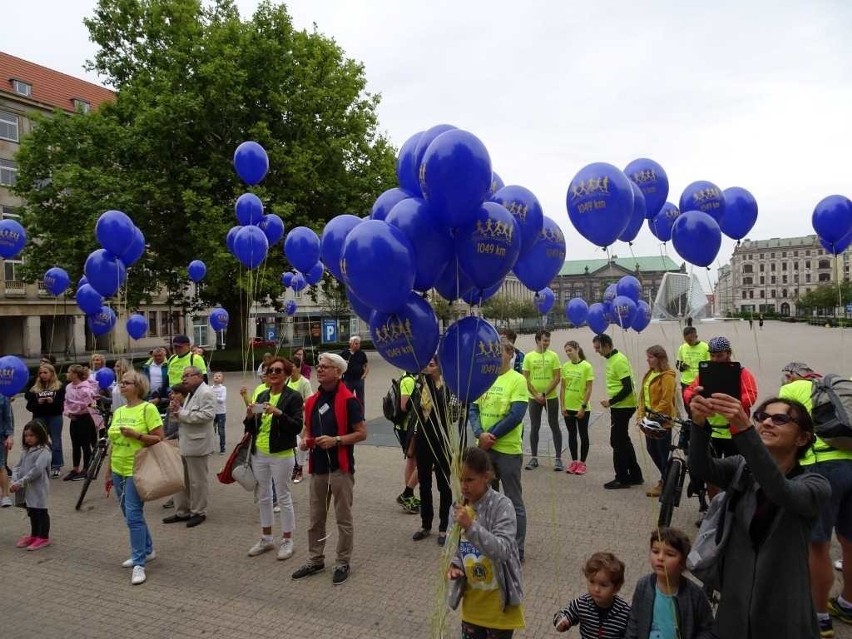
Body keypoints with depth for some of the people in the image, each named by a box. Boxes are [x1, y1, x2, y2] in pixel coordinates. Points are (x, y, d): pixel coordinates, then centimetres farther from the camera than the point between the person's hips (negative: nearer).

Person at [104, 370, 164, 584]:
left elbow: (159, 439, -13)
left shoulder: (148, 409, -11)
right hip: (119, 471, 8)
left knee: (133, 515, -9)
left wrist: (135, 434, -23)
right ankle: (147, 550, 32)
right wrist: (109, 473, 17)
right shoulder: (118, 412, 10)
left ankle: (139, 564, 0)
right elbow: (113, 444, 16)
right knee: (131, 515, 16)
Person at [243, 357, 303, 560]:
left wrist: (278, 413, -29)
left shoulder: (293, 397, -9)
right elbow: (251, 428, 13)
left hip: (281, 455, -6)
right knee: (263, 497, 15)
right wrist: (250, 416, -8)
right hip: (259, 454, 6)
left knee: (283, 497, 4)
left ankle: (287, 541, 17)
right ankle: (266, 538, 30)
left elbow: (297, 426, -18)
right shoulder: (262, 396, 9)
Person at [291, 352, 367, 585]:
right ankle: (315, 560, 31)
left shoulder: (348, 400, -12)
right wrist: (305, 440, 0)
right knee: (316, 518, 16)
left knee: (343, 518, 6)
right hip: (318, 466, 6)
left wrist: (336, 440, -22)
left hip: (340, 467, -6)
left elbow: (361, 433, -12)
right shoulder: (312, 401, 9)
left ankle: (343, 563, 20)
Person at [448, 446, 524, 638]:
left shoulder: (502, 505, -19)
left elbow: (502, 551, -29)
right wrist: (455, 565, -10)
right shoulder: (459, 506, -2)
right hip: (472, 598, 5)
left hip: (498, 600, -5)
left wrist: (471, 526, -37)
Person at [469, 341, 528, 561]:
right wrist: (480, 434, -14)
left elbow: (516, 416, -18)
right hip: (484, 448, 6)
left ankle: (517, 549, 19)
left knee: (513, 501, 7)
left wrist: (491, 437, -15)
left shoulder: (517, 380, -10)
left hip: (508, 450, -6)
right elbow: (472, 409, 2)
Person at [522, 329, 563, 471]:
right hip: (534, 398, 1)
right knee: (534, 427, 7)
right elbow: (526, 379, 0)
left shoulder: (553, 356, -2)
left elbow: (557, 378, -6)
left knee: (554, 426, 4)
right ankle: (534, 458, 17)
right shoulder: (529, 357, 1)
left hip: (551, 397, -1)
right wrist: (536, 395, -9)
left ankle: (558, 458, 11)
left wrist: (545, 394, -13)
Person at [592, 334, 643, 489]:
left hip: (623, 407, -10)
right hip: (619, 406, 10)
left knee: (618, 442, -3)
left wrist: (610, 402, -19)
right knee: (623, 441, 16)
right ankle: (635, 475, 25)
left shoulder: (619, 361, -19)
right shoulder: (612, 359, 11)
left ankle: (622, 479, 7)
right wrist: (612, 402, 15)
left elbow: (628, 387, -23)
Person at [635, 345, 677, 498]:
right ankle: (667, 478, 33)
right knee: (651, 449, 15)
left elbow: (666, 401, -20)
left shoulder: (667, 376, -15)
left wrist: (652, 416, -19)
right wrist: (641, 415, 2)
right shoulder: (649, 374, 10)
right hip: (649, 420, 8)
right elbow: (643, 396, 12)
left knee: (664, 452, 3)